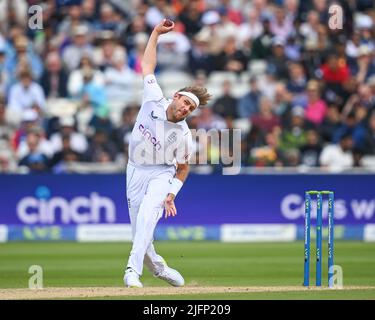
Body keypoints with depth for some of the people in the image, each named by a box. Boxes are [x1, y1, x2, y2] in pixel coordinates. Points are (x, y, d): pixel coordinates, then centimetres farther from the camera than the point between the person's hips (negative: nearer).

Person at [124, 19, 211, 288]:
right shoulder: (154, 100, -11)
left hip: (162, 173, -3)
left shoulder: (184, 135, -14)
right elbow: (148, 65, -2)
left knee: (147, 215, -29)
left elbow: (183, 167, 0)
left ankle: (133, 271, -38)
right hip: (136, 170, 3)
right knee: (139, 229, 4)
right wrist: (156, 33, -2)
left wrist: (172, 194, -10)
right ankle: (156, 266, 30)